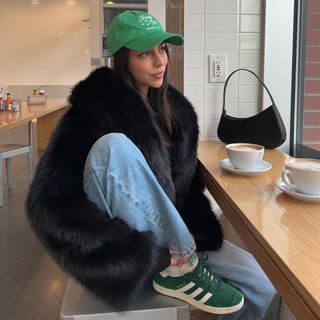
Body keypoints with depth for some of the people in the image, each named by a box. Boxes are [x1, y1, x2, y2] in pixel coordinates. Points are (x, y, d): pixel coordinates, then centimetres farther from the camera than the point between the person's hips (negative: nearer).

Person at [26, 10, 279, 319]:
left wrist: (193, 229, -9)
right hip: (119, 242, -4)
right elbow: (49, 203, -24)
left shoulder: (177, 108, 3)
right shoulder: (95, 109, -16)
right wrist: (140, 252, -27)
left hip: (170, 232, 5)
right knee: (115, 146, -32)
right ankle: (178, 269, -19)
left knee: (261, 290, -10)